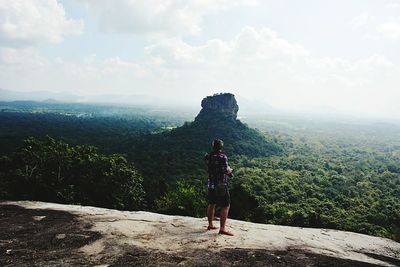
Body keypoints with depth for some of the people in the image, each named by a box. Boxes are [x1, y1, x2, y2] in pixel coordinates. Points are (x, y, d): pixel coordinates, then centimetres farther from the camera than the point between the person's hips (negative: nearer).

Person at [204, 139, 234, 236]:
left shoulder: (208, 157, 3)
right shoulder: (223, 157, -17)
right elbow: (226, 170, -18)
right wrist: (230, 170, 4)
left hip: (211, 185, 7)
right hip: (221, 185, -7)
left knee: (211, 204, 19)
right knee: (226, 206, -1)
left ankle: (210, 225, 30)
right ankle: (222, 229, -6)